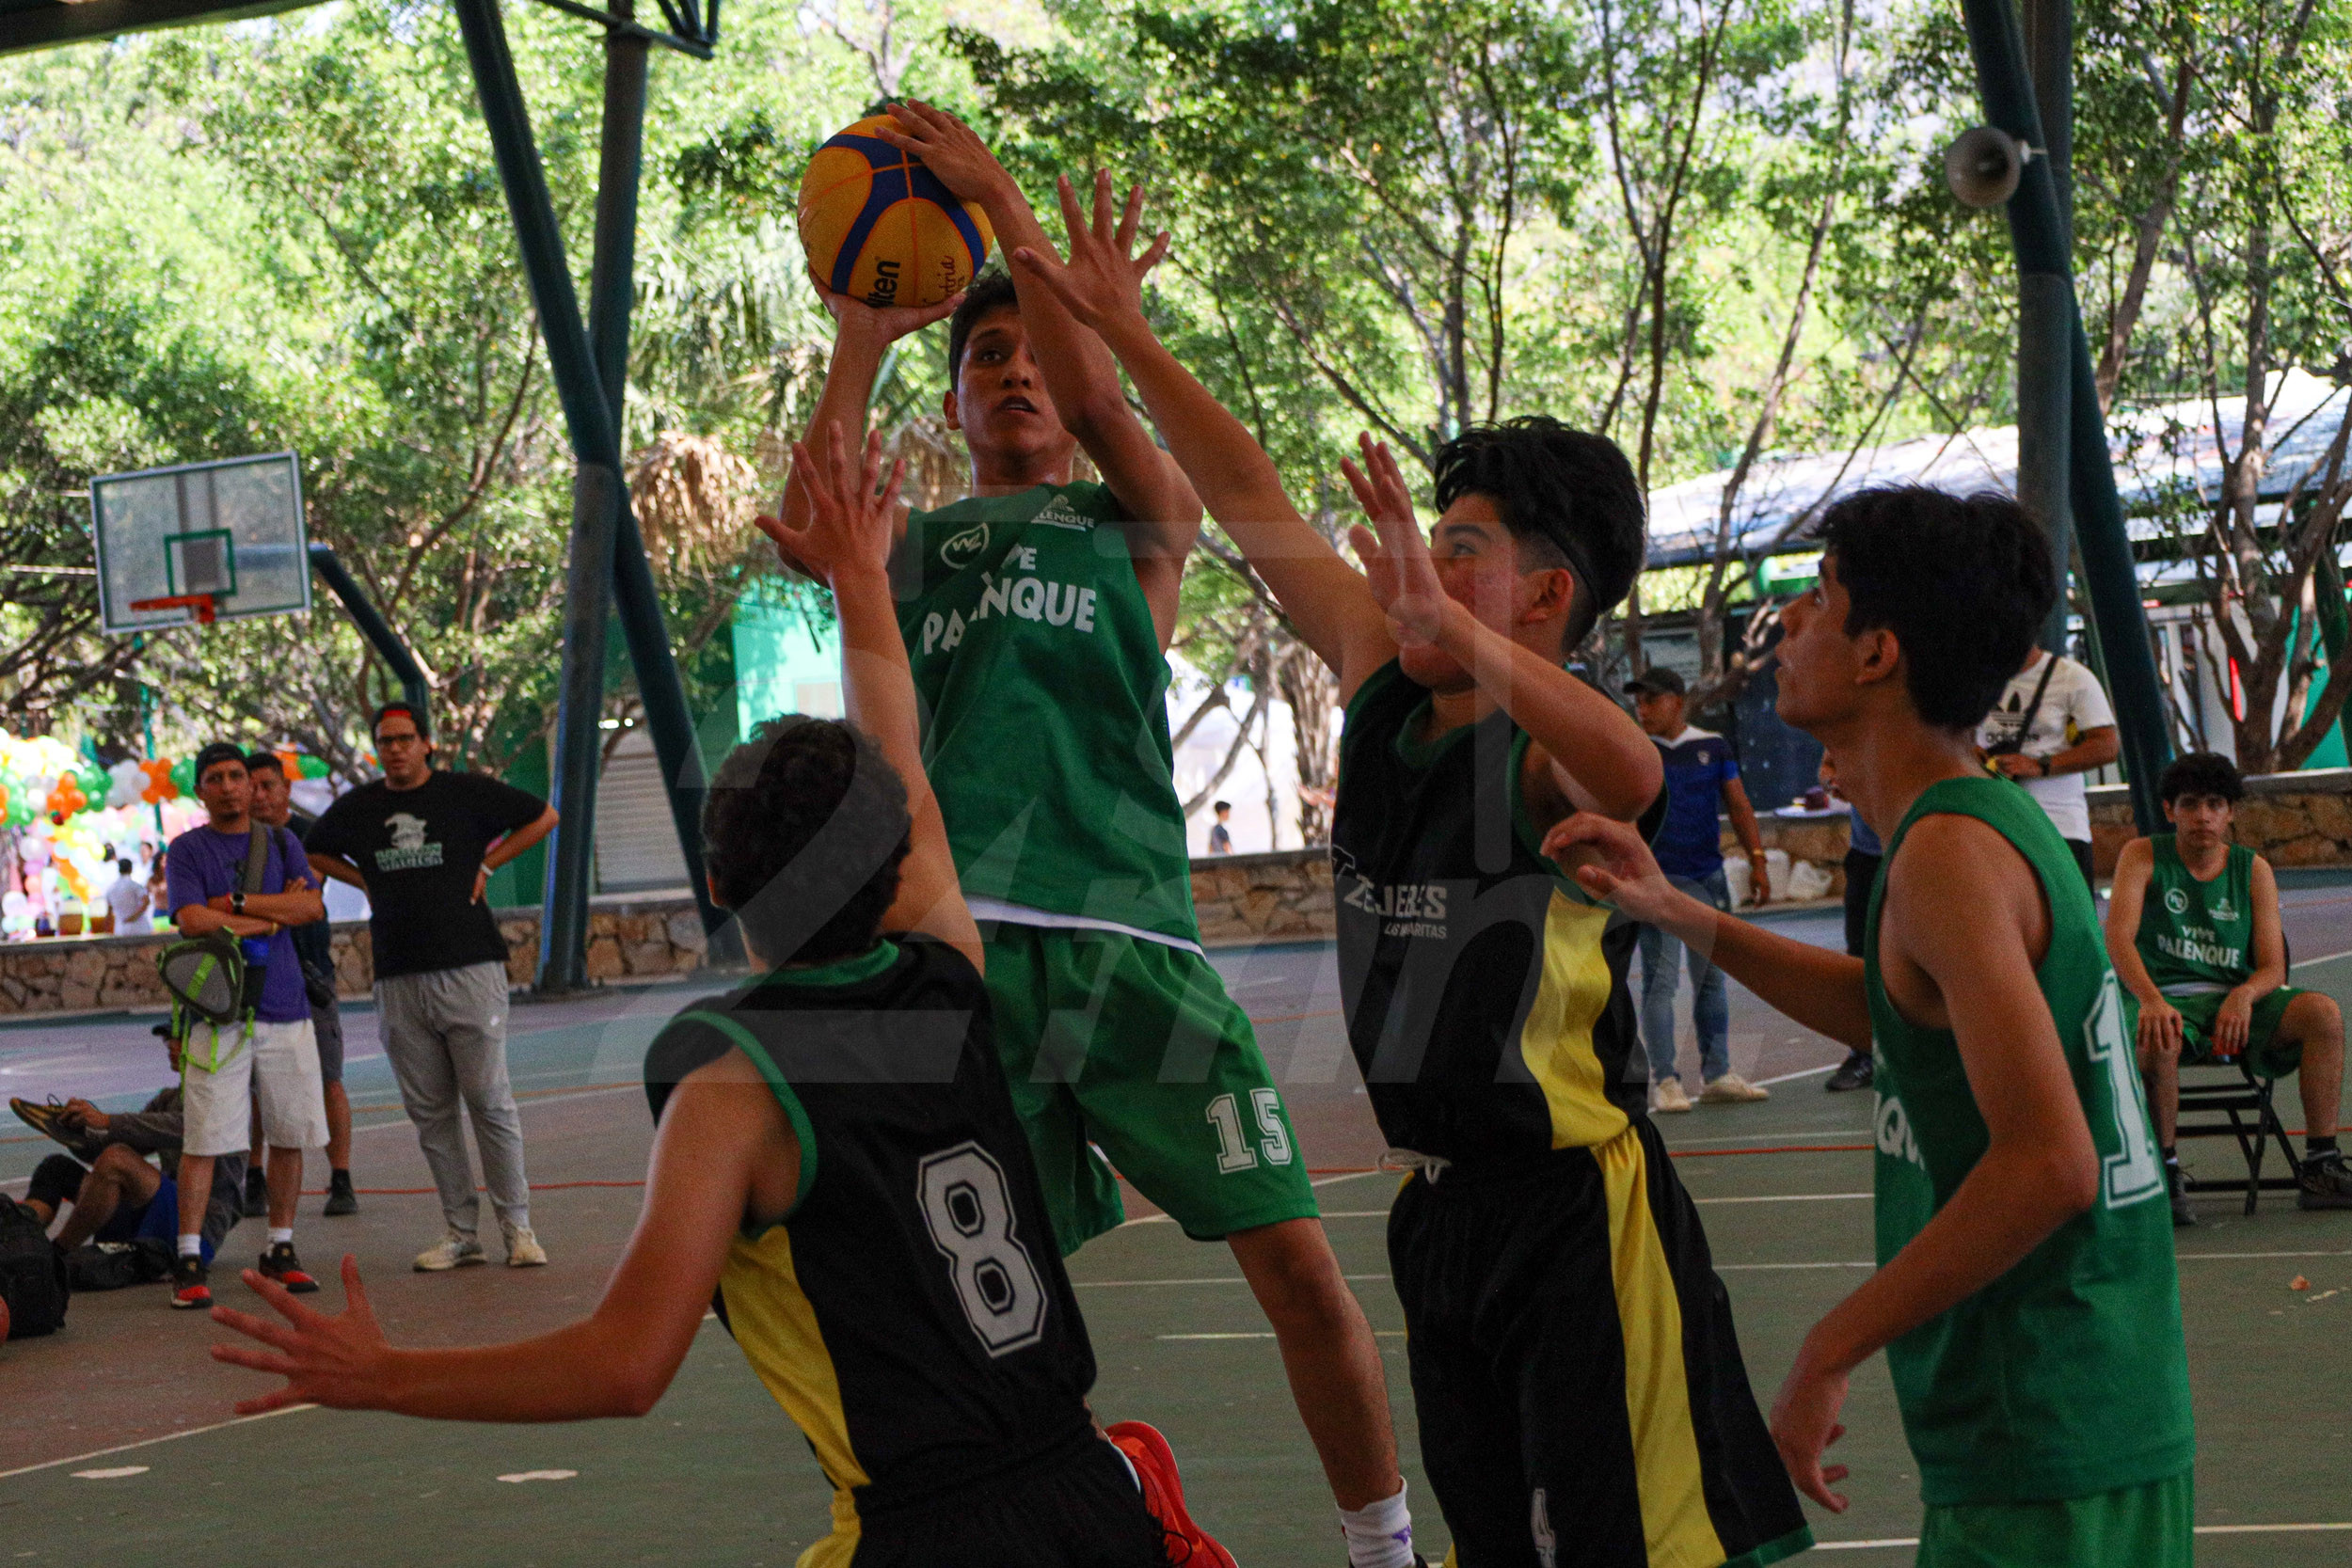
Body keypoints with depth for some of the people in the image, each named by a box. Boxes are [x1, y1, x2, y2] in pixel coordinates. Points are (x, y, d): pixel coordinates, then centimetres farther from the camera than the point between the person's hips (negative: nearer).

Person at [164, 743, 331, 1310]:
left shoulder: (281, 843, 13)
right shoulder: (186, 850, 3)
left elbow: (312, 907, -2)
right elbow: (192, 921, -12)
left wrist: (235, 903, -9)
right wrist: (272, 917, -6)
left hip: (286, 1010, 4)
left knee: (290, 1135, 5)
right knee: (203, 1140, -8)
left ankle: (280, 1251, 16)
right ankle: (189, 1261, -5)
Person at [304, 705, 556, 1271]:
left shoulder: (466, 793, 3)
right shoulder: (356, 808, 12)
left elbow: (544, 816, 11)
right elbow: (316, 852, 29)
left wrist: (486, 863, 3)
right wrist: (368, 881, 13)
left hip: (469, 968, -3)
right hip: (397, 980, 4)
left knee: (489, 1100, -5)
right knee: (429, 1112, 3)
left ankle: (517, 1228, 0)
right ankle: (460, 1232, 8)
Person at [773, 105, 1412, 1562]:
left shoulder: (1140, 523, 18)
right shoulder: (915, 542, 21)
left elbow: (1100, 402, -2)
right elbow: (806, 533, -1)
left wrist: (1007, 210, -7)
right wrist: (861, 336, -3)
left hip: (1127, 933, -1)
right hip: (956, 940, 1)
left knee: (1294, 1258, -4)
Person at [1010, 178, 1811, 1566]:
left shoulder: (1550, 751, -15)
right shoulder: (1383, 684, 7)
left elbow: (1632, 777, -41)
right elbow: (1251, 499, 13)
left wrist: (1455, 632, -51)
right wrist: (1126, 334, 13)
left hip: (1575, 1206, -8)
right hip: (1443, 1202, 8)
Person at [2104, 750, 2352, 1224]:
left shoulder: (2253, 870, 9)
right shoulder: (2142, 857, 2)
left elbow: (2273, 967, 2)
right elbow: (2118, 936, -14)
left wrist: (2245, 994, -23)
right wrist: (2150, 999, -33)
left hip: (2235, 998, 3)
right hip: (2167, 1000, -3)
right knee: (2156, 1042, -39)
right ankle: (2164, 1175, -19)